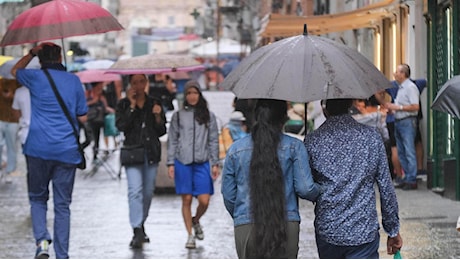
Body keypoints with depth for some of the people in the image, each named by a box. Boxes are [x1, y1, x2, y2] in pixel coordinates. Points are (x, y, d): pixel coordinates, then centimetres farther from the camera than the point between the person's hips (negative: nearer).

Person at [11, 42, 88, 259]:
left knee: (37, 198, 14)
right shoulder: (74, 81, 4)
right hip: (67, 151, 1)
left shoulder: (36, 77, -1)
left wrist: (32, 53, 27)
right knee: (62, 205, 7)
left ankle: (42, 239, -10)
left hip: (38, 150, -1)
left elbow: (15, 70, 22)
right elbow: (83, 117, 9)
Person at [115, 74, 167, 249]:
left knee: (148, 192, 9)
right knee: (135, 190, -16)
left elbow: (162, 132, 10)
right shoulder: (124, 104, 4)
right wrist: (132, 106, -12)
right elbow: (121, 126, -12)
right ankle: (137, 231, -20)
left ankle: (141, 225, 27)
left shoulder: (154, 103, 10)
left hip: (151, 152, 3)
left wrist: (158, 117, -8)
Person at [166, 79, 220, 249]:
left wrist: (215, 163, 3)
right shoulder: (178, 116, 7)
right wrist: (170, 163, 1)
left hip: (202, 163, 0)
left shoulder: (208, 116, 8)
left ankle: (196, 221, 25)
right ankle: (190, 235, 9)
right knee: (186, 200, 0)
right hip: (183, 162, 0)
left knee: (204, 200, -6)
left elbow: (213, 141, 9)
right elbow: (172, 141, 8)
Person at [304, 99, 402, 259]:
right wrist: (393, 230, 10)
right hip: (364, 232, -1)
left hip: (327, 232, 1)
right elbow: (386, 189, 0)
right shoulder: (371, 137, -5)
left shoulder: (312, 141, -6)